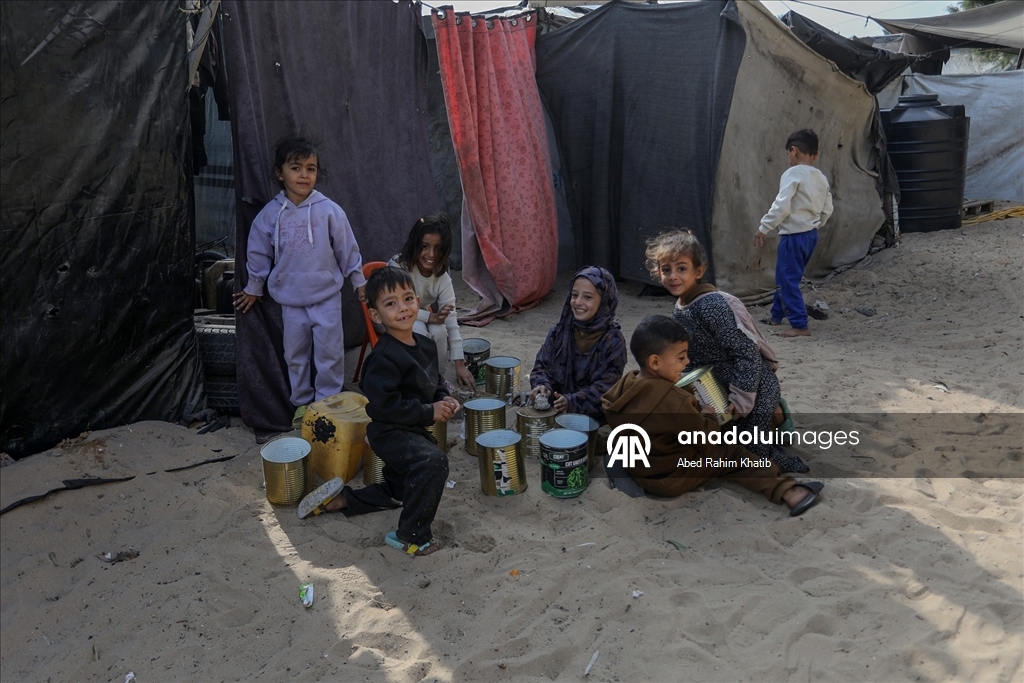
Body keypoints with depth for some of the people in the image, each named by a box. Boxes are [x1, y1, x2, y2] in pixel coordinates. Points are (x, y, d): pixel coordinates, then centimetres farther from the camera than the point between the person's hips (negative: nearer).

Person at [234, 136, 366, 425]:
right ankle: (302, 402, 28)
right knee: (295, 353, 12)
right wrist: (253, 289, 14)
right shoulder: (270, 214, -4)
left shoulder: (329, 210, -9)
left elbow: (348, 250, 0)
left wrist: (359, 282, 6)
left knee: (330, 352, 2)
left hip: (326, 296, -2)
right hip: (290, 299, 2)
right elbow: (258, 254, 7)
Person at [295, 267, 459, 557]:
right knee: (433, 461, -35)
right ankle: (411, 535, -18)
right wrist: (429, 412, -25)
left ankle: (340, 499, 38)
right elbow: (381, 405, -30)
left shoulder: (425, 345, 3)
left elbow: (434, 381, 18)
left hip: (413, 431, 10)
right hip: (389, 433, -9)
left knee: (401, 491, 27)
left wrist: (444, 398, -4)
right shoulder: (384, 357, -24)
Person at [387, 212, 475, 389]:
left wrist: (460, 364, -22)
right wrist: (432, 317, -38)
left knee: (439, 331, -27)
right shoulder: (398, 266, -29)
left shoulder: (442, 277, -15)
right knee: (419, 330, -33)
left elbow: (451, 321, -17)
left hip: (422, 319, 4)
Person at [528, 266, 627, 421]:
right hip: (554, 410, 4)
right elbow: (542, 366, 6)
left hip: (594, 418, -4)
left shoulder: (613, 340, -9)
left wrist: (572, 402, -27)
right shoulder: (560, 330, 3)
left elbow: (606, 387, -13)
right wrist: (542, 386, -17)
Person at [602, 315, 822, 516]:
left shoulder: (624, 385, -6)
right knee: (734, 456, 5)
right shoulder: (672, 400, -32)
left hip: (640, 471, 8)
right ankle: (786, 491, 0)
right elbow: (704, 438, -19)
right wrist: (709, 418, 2)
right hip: (674, 477, -8)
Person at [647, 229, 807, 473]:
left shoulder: (712, 305, -27)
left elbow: (746, 352, -27)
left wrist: (741, 400, -25)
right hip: (720, 390, 8)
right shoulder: (680, 309, 1)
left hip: (754, 389, -8)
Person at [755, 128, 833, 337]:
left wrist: (763, 228, -13)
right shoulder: (821, 178, 9)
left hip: (794, 236, -9)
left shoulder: (793, 174, -14)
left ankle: (800, 325, -2)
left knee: (788, 281, -1)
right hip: (811, 235, 9)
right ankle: (776, 315, 33)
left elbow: (781, 206, -21)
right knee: (784, 277, 22)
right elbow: (827, 210, 12)